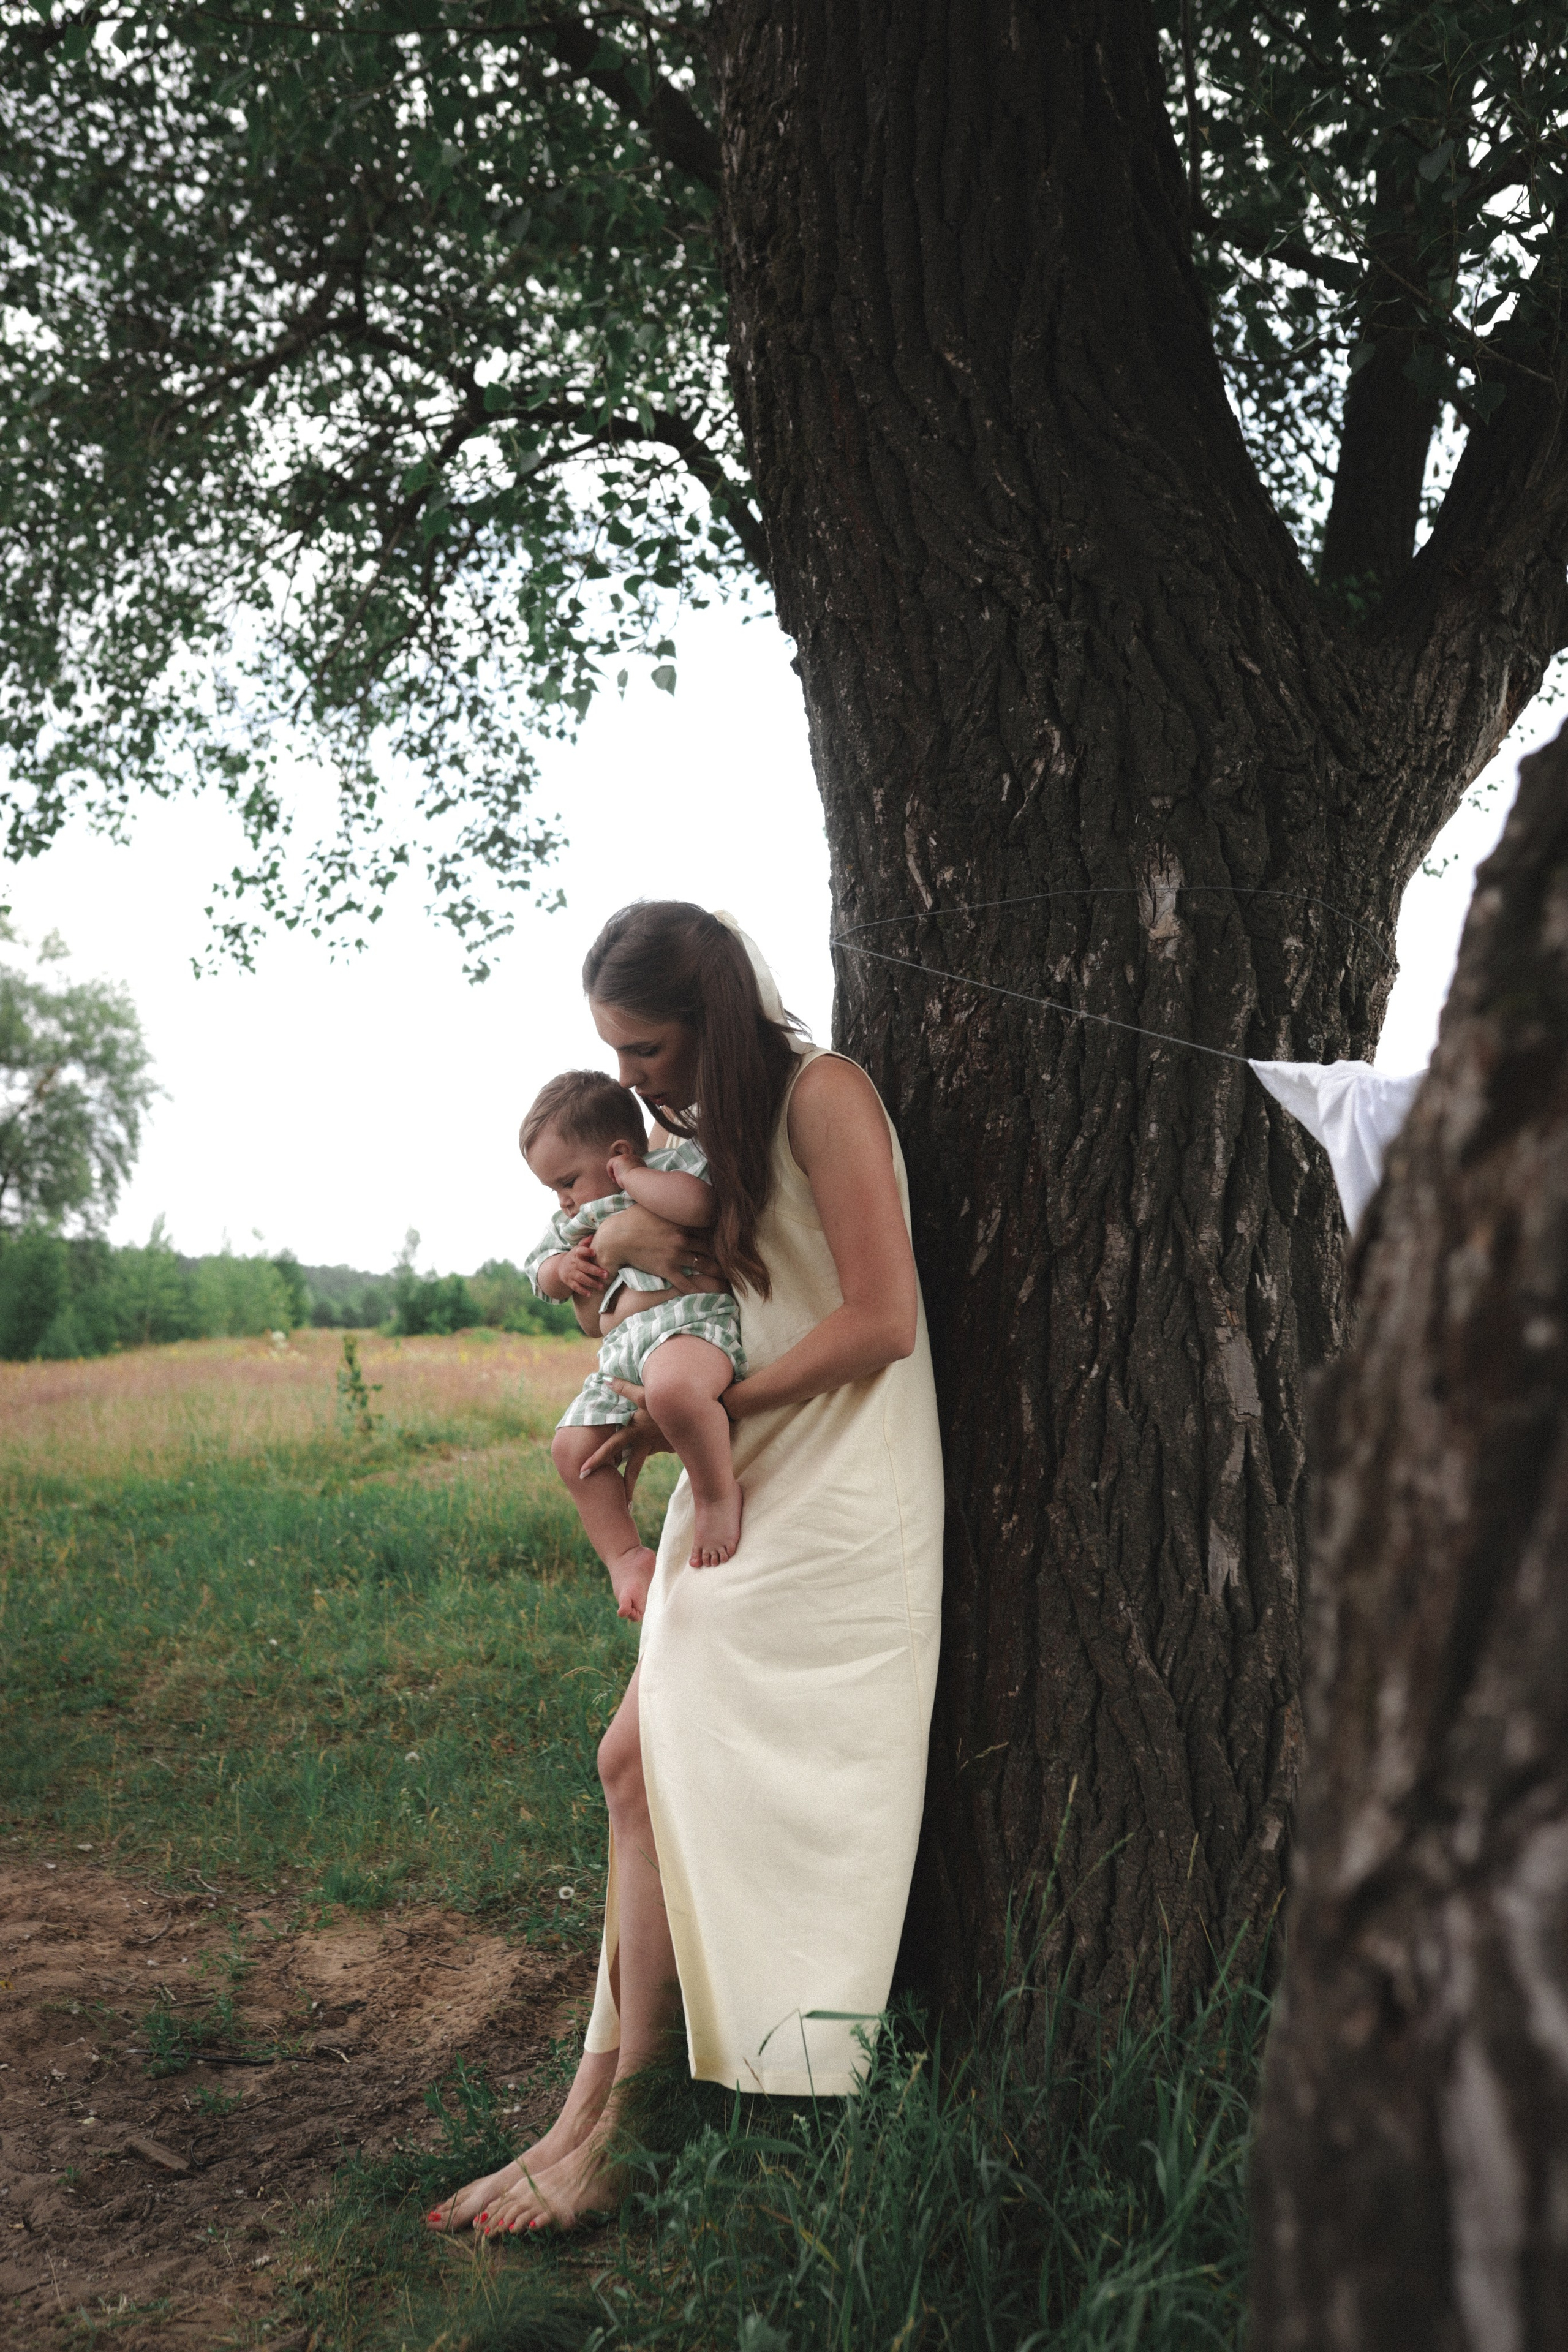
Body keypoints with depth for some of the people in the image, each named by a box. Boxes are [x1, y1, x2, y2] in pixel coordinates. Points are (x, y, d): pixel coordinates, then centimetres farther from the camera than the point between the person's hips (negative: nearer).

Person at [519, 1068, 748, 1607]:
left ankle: (718, 1493, -20)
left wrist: (631, 1175, -10)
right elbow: (540, 1269, 34)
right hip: (620, 1351, 9)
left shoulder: (676, 1164, 1)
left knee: (672, 1386, -41)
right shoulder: (574, 1222, 26)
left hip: (691, 1318, -9)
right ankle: (625, 1555, 13)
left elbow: (700, 1204, -22)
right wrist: (560, 1268, 10)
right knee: (573, 1448, 1)